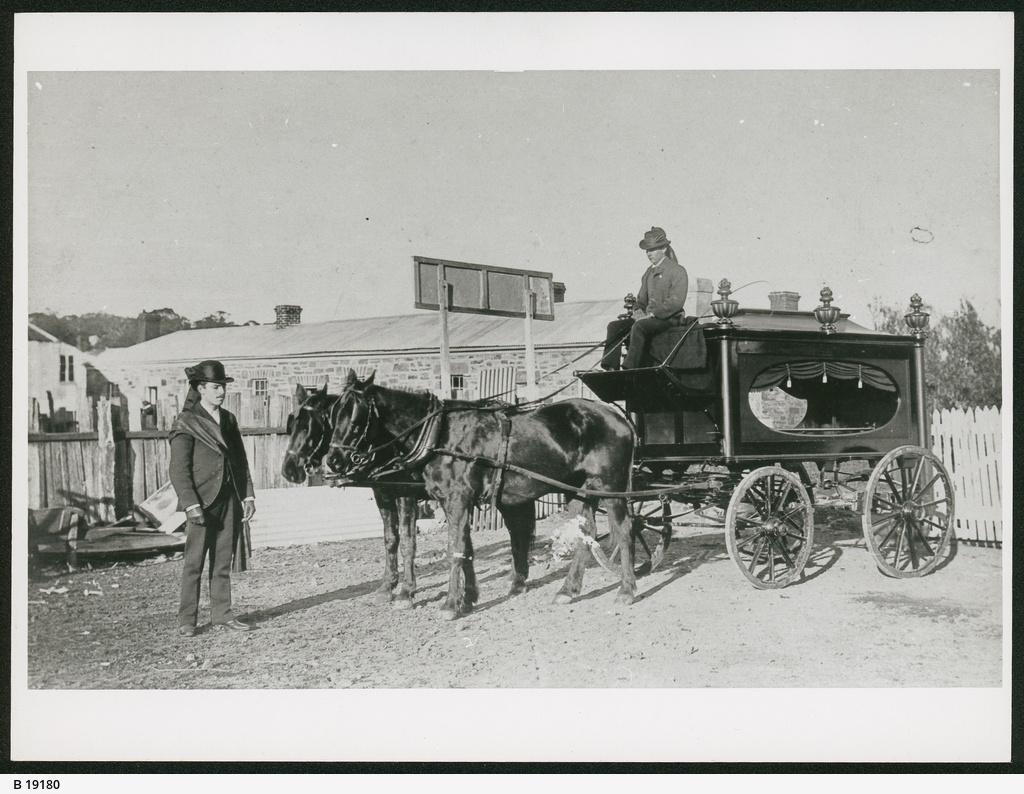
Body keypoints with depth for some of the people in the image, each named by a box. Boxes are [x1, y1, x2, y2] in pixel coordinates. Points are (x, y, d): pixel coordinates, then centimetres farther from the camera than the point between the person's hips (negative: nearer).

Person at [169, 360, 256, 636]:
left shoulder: (229, 419, 12)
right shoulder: (186, 424, -6)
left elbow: (241, 460, 15)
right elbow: (178, 470, -10)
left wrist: (247, 495, 7)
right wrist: (191, 504, -18)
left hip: (230, 500, 5)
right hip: (203, 502, -5)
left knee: (223, 561, 10)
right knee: (194, 562, 0)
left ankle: (221, 613, 18)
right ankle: (186, 620, 8)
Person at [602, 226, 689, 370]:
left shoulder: (677, 271, -4)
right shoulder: (649, 272, 19)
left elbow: (676, 302, -15)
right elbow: (642, 298, 22)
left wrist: (652, 314, -20)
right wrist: (638, 310, -3)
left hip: (669, 318, -8)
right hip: (648, 317, 8)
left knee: (639, 327, -35)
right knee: (614, 326, -9)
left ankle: (630, 369, -38)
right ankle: (610, 367, -18)